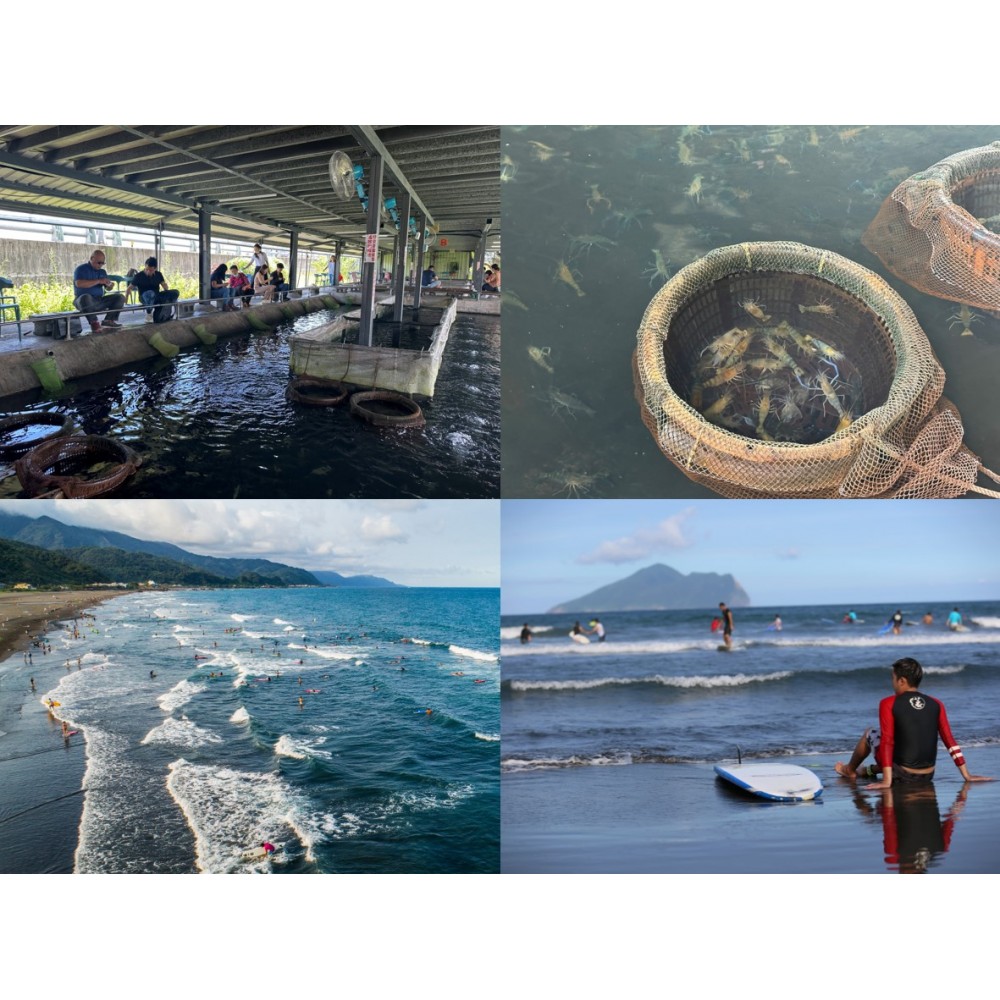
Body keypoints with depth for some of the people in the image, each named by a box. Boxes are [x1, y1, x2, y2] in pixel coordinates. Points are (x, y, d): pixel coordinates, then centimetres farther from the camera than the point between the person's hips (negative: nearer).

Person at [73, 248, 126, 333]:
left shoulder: (102, 272, 16)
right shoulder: (81, 269, -4)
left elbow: (107, 288, 16)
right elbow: (79, 283, -22)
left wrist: (110, 285, -11)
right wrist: (98, 281, -23)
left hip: (99, 301, 6)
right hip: (83, 300, -6)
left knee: (120, 297, -6)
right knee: (86, 297, -42)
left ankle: (109, 319, -8)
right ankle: (94, 322, -24)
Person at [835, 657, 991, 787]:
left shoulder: (888, 704, -10)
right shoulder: (936, 704, 3)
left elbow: (887, 742, -15)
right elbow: (950, 741, 4)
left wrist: (886, 781, -17)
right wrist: (966, 775, 9)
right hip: (928, 777, 4)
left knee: (868, 734, 20)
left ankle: (850, 770, 41)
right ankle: (871, 770, 46)